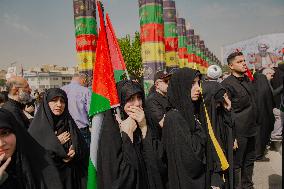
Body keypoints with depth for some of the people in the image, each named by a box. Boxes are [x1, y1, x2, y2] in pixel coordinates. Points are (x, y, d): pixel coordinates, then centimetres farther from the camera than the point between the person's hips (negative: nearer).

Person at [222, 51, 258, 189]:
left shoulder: (247, 80, 11)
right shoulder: (227, 84, -15)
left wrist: (255, 124, 20)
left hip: (251, 129, 8)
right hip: (238, 132, -8)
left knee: (250, 160, 20)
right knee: (236, 164, 5)